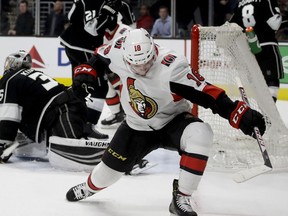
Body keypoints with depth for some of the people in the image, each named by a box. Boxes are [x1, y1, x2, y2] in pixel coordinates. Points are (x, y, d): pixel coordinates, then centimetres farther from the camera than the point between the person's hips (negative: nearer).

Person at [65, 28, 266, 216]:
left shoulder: (172, 67, -34)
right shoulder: (118, 51, -21)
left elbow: (208, 94, -36)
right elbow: (100, 57, 4)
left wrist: (241, 115, -43)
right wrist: (85, 76, -3)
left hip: (173, 121, -3)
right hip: (137, 127, 3)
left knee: (201, 134, -34)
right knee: (109, 171, 5)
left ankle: (181, 198, -22)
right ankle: (90, 187, 45)